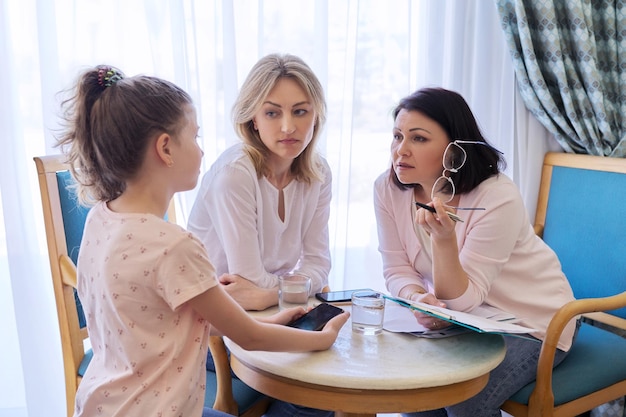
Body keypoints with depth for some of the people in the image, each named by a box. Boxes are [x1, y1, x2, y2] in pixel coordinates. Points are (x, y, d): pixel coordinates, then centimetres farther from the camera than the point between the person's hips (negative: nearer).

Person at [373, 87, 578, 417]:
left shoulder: (498, 198, -27)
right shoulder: (389, 188, -12)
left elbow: (462, 300, -25)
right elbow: (397, 270, -8)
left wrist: (444, 237, -42)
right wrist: (419, 298, -30)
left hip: (531, 320, -4)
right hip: (462, 317, 4)